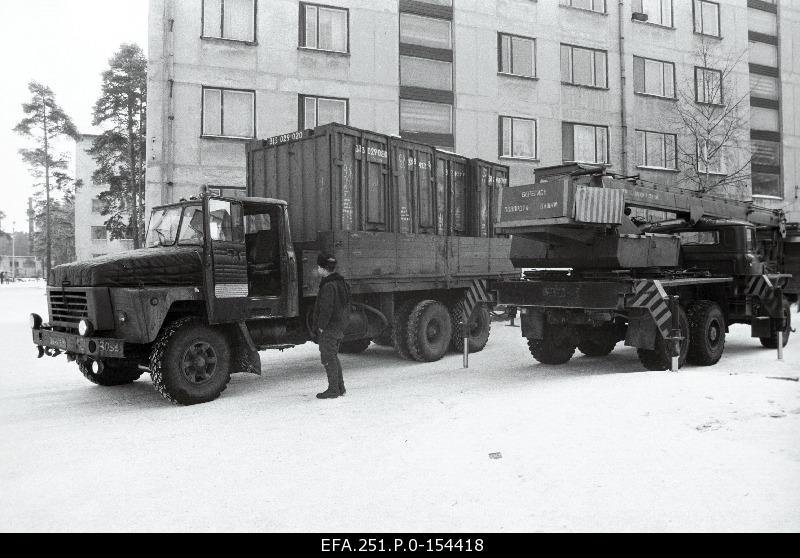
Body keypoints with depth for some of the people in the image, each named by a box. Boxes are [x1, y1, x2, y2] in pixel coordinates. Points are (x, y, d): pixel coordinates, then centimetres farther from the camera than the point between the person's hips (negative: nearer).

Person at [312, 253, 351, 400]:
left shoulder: (328, 286, -20)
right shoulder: (341, 282, 12)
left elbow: (326, 309, -23)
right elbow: (346, 305, 17)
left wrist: (321, 326, -14)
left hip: (329, 328, -10)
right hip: (340, 326, 10)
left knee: (328, 358, -2)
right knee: (333, 356, 18)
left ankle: (333, 389, 3)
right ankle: (340, 387, 23)